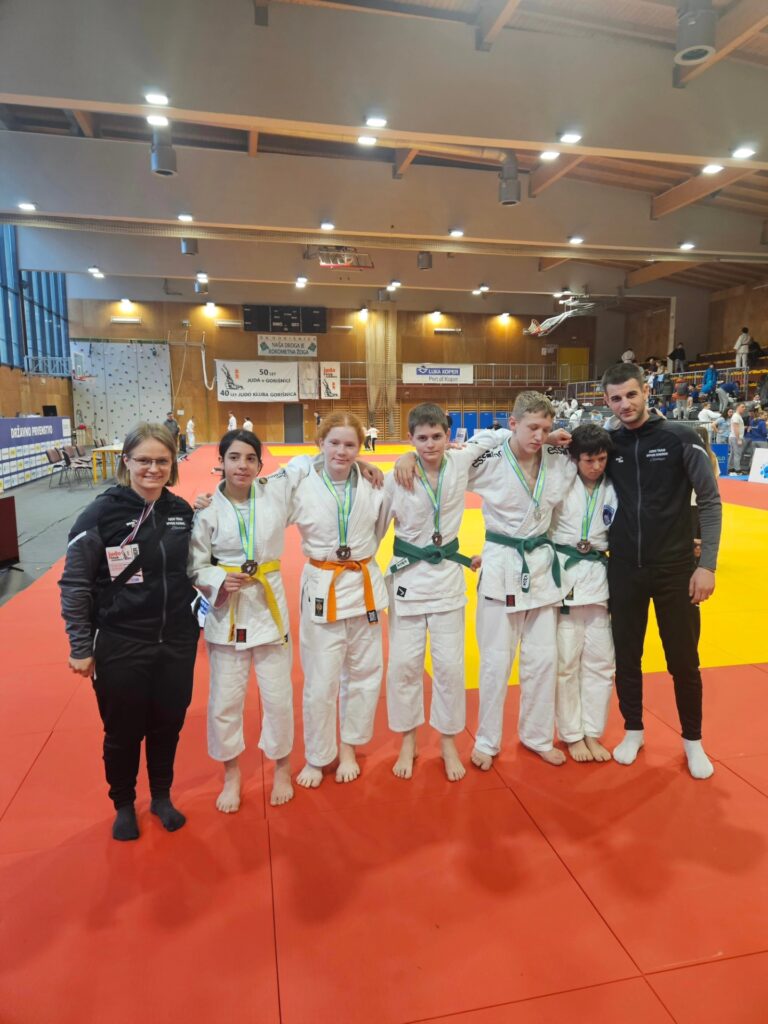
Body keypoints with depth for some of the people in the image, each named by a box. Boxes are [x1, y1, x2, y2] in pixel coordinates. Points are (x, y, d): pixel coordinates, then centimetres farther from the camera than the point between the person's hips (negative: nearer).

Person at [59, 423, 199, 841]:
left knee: (167, 726, 18)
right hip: (120, 647, -3)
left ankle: (161, 797, 43)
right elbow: (74, 584, -9)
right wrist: (81, 646, -8)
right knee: (124, 731, 15)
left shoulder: (181, 510, -1)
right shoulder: (101, 513, -13)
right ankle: (123, 805, 41)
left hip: (177, 642, 4)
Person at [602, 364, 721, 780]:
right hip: (624, 569, 3)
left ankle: (692, 740, 30)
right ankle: (633, 731, 33)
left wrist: (707, 564, -10)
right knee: (626, 656, 12)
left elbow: (710, 502, -5)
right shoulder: (610, 443, 0)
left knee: (683, 660, 9)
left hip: (675, 569, -2)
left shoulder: (680, 438, -8)